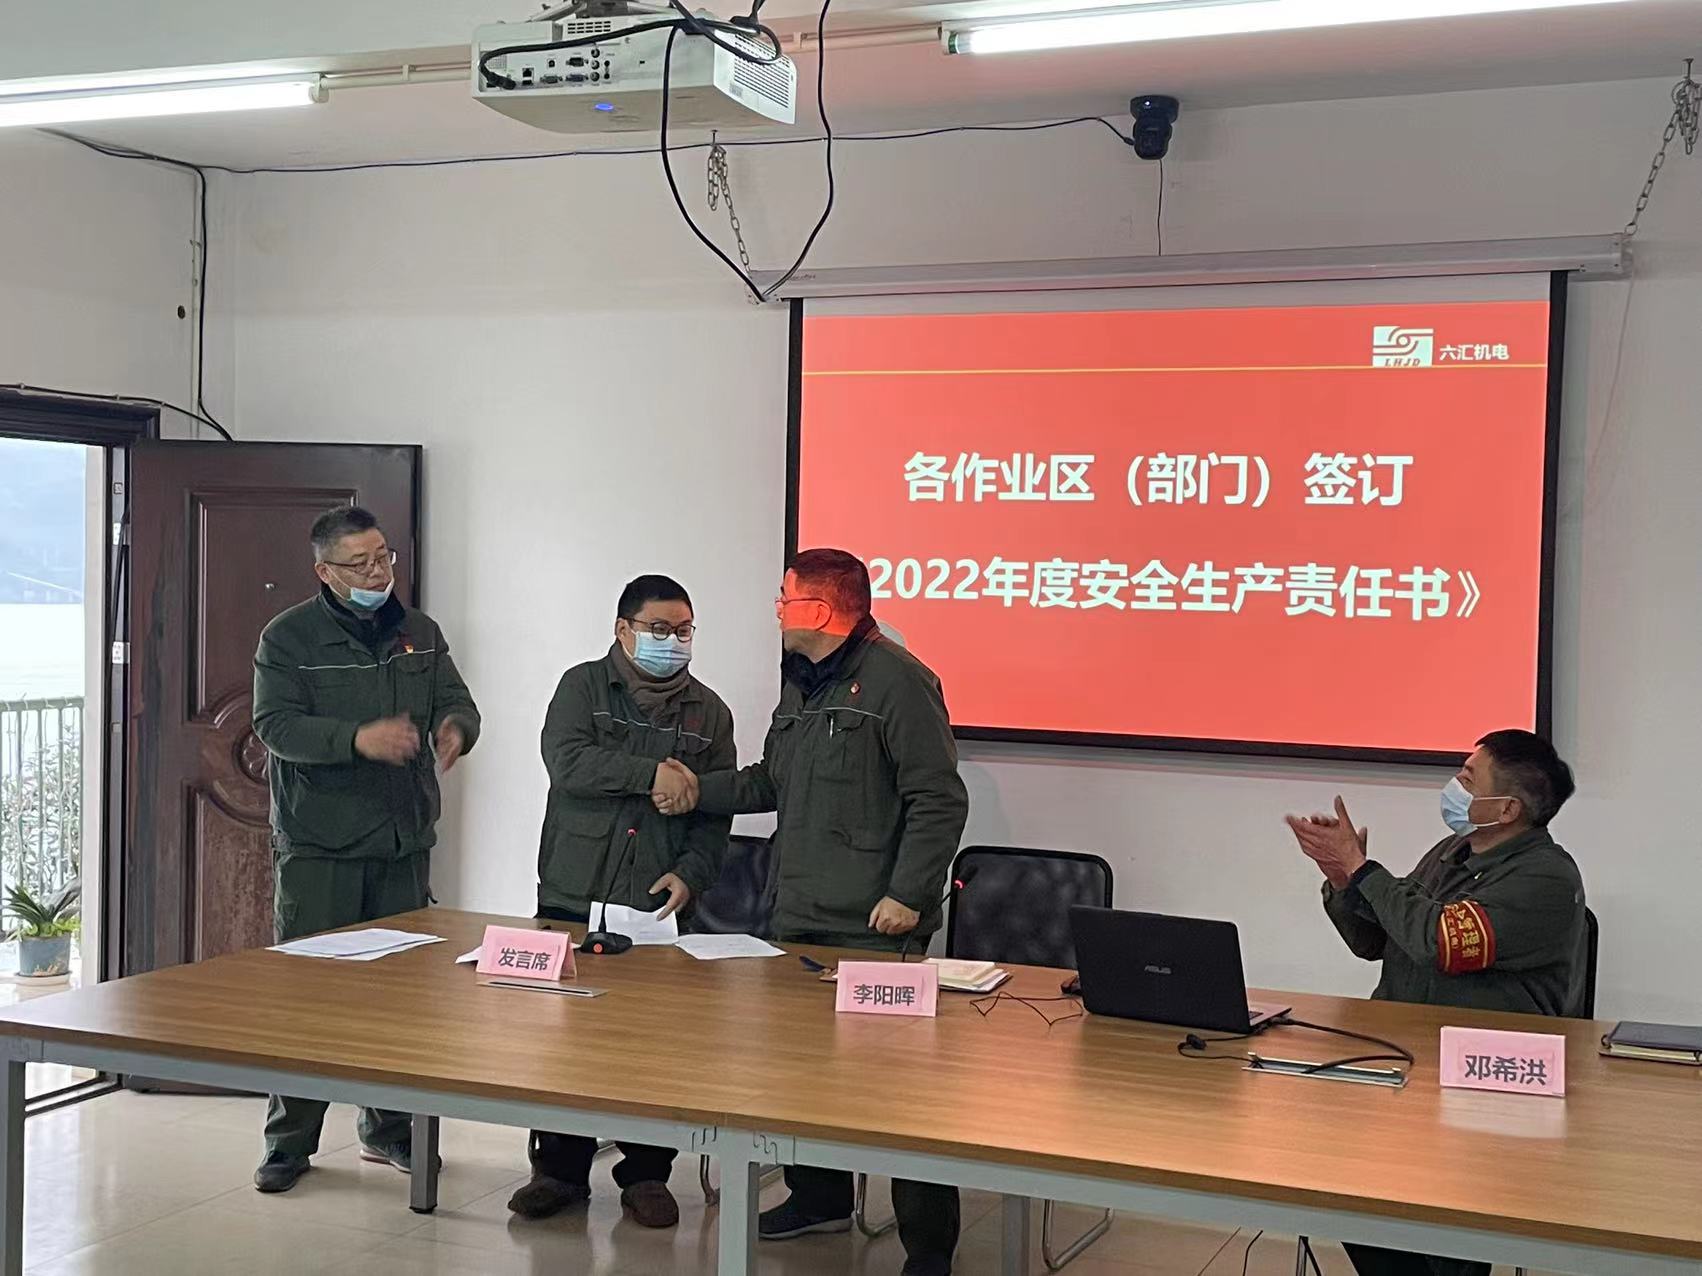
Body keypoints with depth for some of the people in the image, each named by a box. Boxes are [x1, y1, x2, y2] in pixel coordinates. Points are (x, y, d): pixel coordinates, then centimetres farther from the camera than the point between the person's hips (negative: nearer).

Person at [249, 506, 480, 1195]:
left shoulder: (419, 632, 10)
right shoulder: (288, 637, -4)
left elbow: (458, 702, 9)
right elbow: (276, 725, -14)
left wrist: (454, 728, -16)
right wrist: (358, 738, -29)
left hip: (404, 843, 5)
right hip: (318, 846, -4)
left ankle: (388, 1128, 24)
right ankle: (290, 1140, 9)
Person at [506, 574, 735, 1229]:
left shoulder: (708, 711, 11)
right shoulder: (583, 686, 6)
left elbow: (716, 811, 8)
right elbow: (567, 761, -12)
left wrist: (689, 874, -7)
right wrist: (650, 775, -16)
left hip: (660, 906, 1)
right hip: (573, 899, -1)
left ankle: (647, 1174, 15)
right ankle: (560, 1169, 17)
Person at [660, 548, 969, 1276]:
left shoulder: (894, 680, -12)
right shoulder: (801, 681, 16)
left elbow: (939, 800, -15)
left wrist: (907, 894, -19)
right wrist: (701, 792, 13)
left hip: (873, 927, -9)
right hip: (798, 916, 9)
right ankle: (820, 1196, 36)